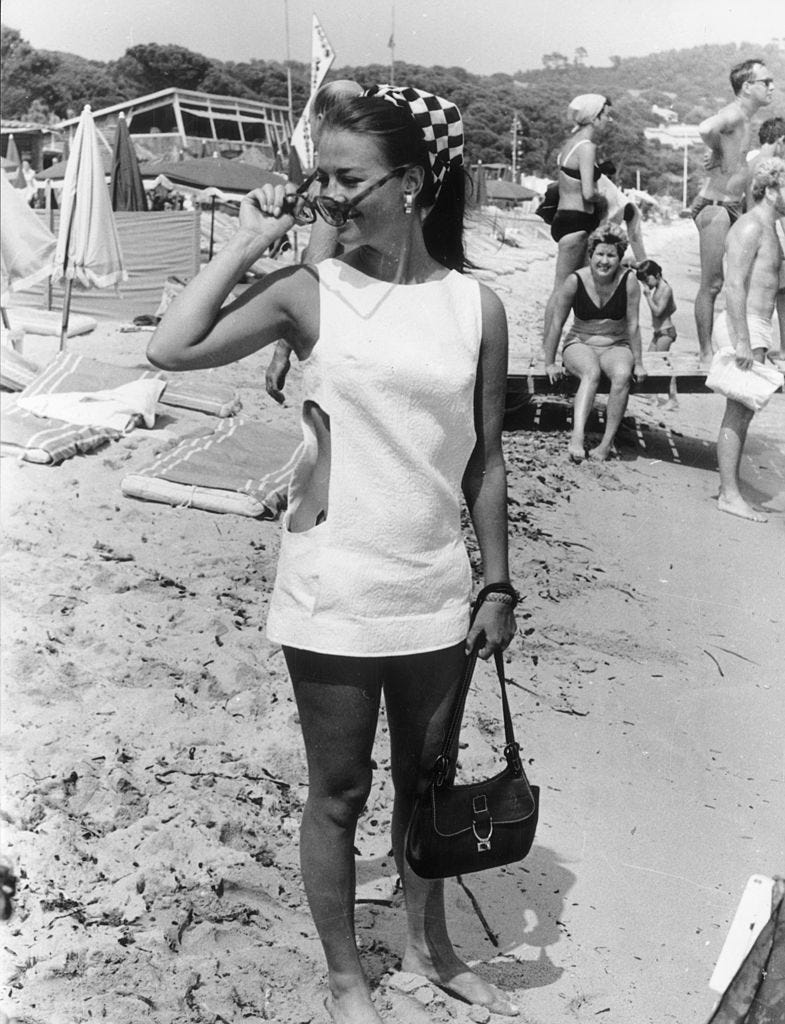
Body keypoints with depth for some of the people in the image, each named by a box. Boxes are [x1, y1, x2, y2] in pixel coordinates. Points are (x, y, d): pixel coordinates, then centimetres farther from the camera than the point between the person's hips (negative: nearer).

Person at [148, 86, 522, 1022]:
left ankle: (430, 946, 46)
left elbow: (484, 460, 4)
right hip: (332, 600, -2)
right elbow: (170, 349, -22)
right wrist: (249, 241, -16)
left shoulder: (477, 308, -2)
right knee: (338, 794, 13)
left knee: (426, 783, 21)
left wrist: (498, 584, 7)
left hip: (433, 599, 3)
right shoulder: (309, 294, -8)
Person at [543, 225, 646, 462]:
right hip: (580, 344, -1)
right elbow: (557, 324, -6)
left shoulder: (629, 281, -11)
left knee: (622, 375, -32)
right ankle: (577, 437, -48)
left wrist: (638, 363, -3)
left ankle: (607, 443, -27)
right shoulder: (575, 281, -13)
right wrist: (549, 364, -4)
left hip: (616, 346, 1)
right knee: (591, 373, -35)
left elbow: (633, 324, -5)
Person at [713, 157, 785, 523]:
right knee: (739, 412, -8)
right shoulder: (751, 227, -13)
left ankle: (728, 485, 18)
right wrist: (743, 341, -25)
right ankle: (730, 495, -5)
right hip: (743, 327, -10)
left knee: (741, 411, 12)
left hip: (754, 328, 10)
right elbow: (735, 285, -20)